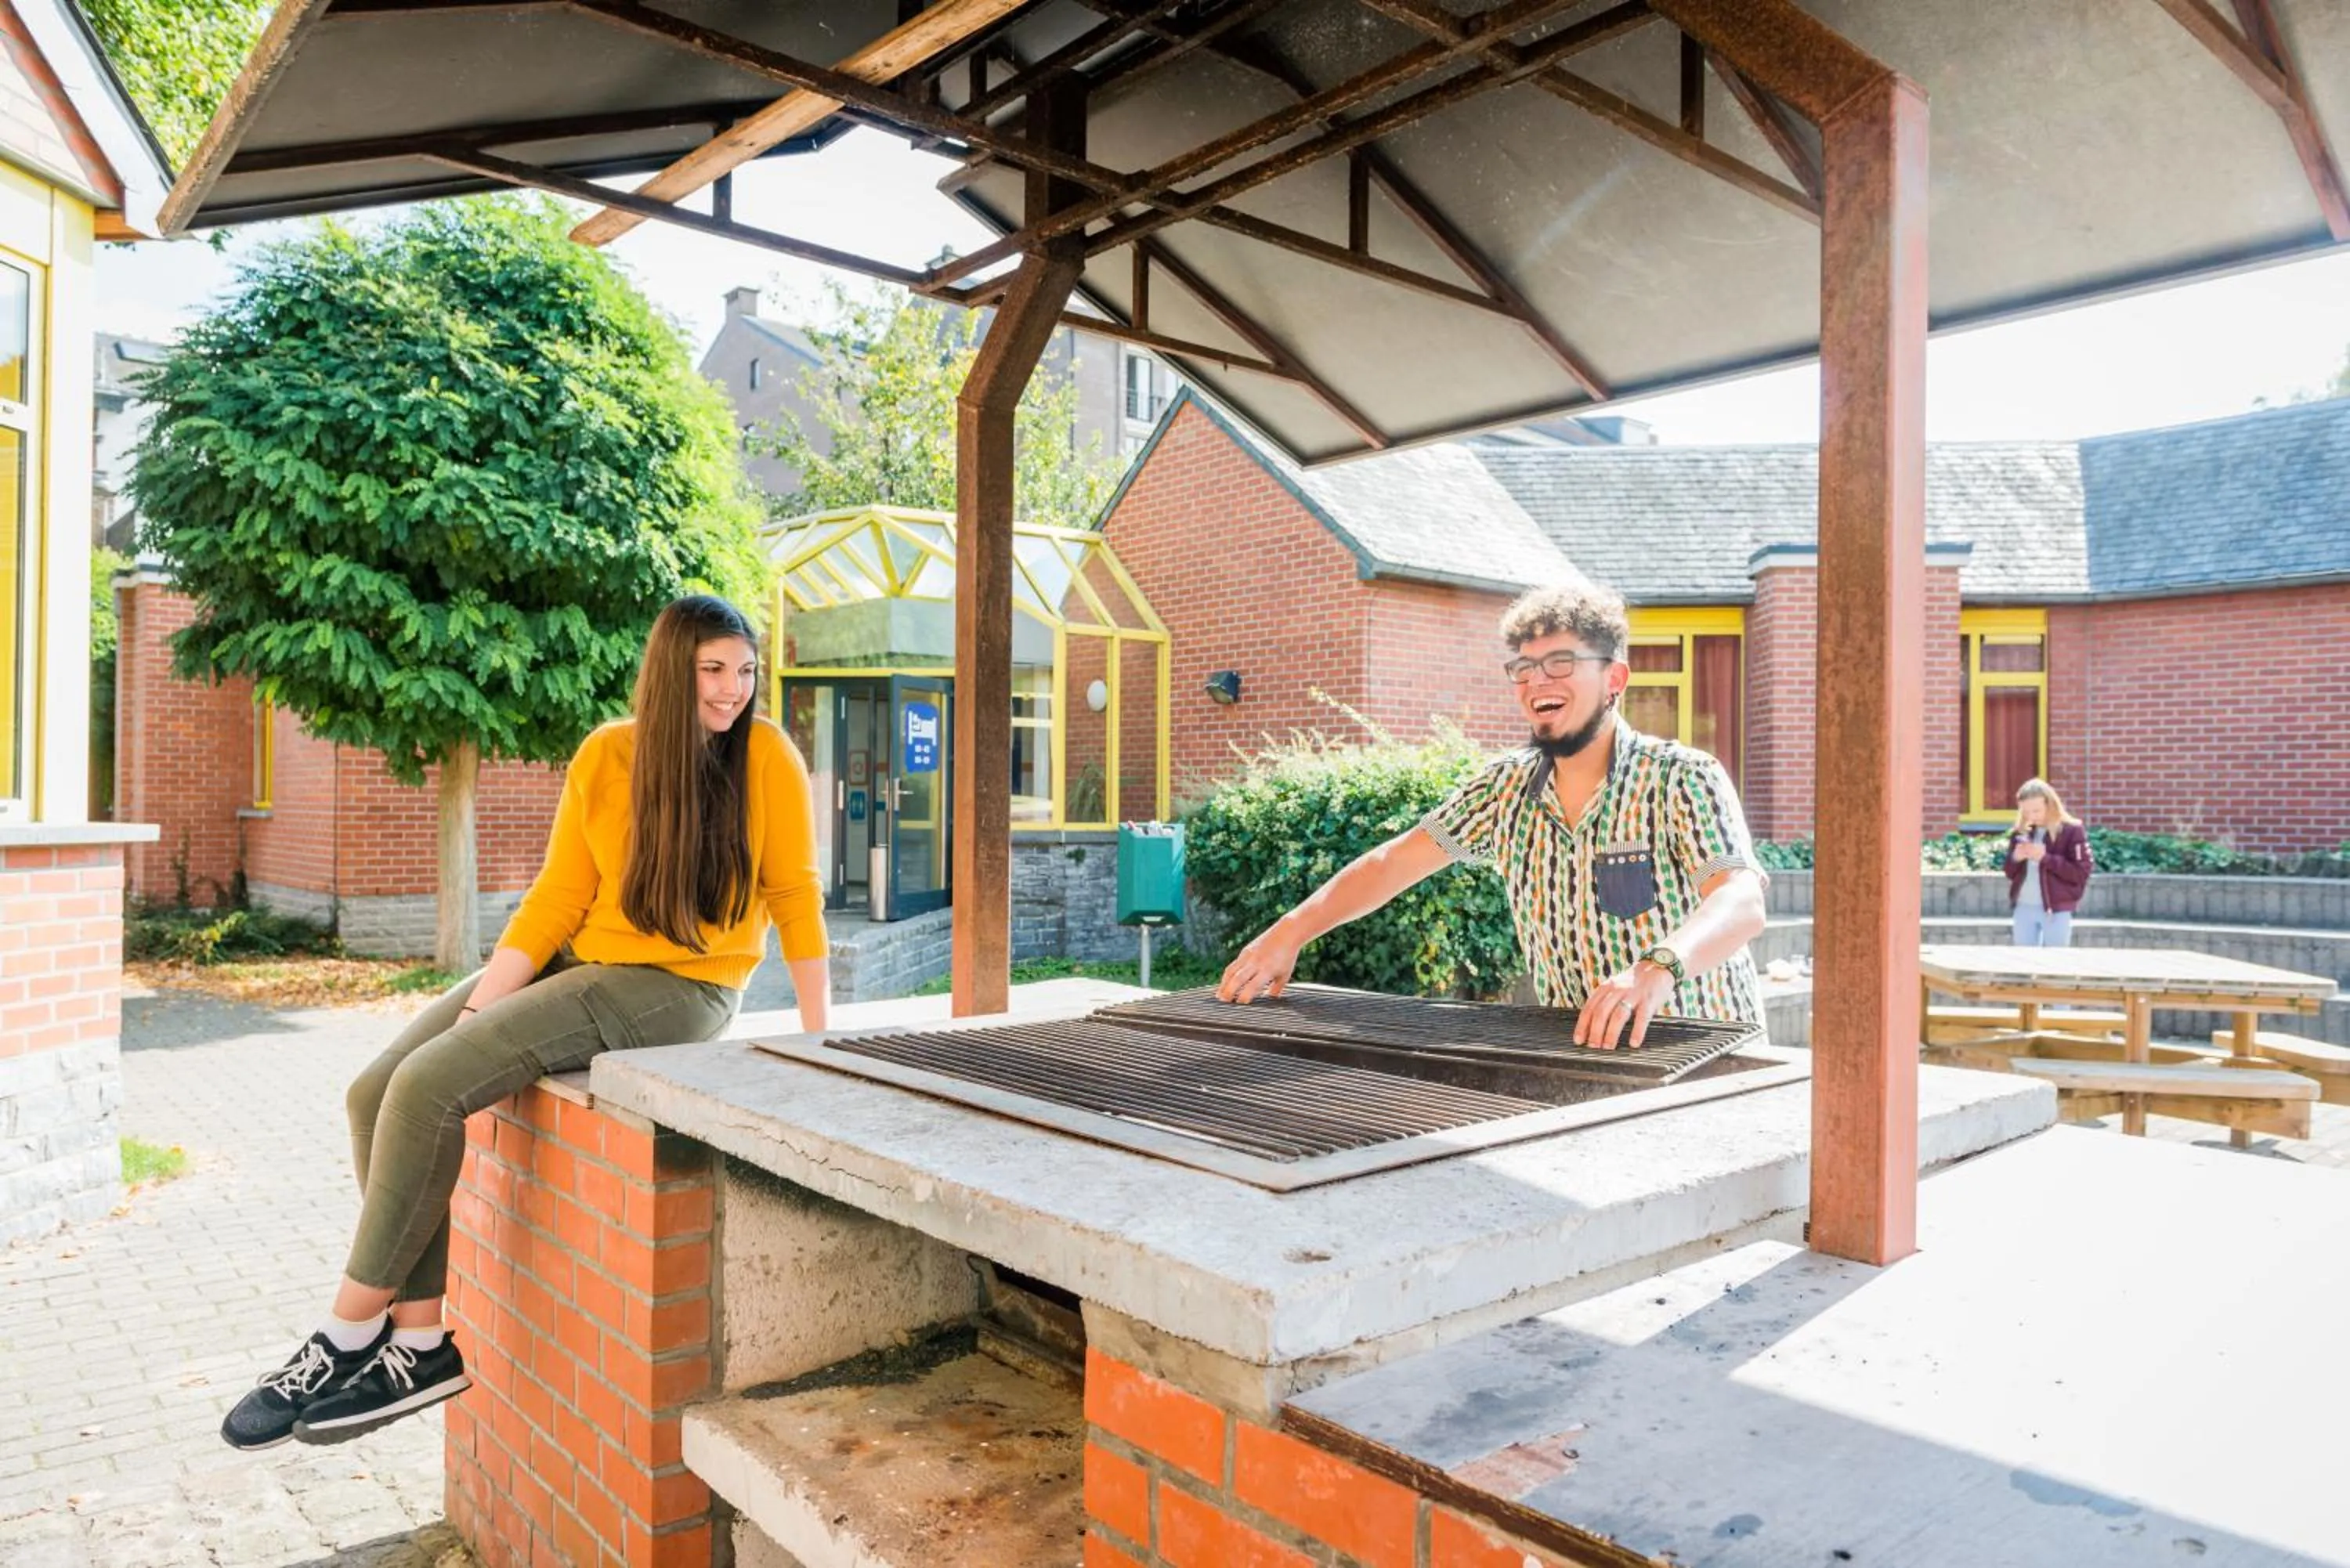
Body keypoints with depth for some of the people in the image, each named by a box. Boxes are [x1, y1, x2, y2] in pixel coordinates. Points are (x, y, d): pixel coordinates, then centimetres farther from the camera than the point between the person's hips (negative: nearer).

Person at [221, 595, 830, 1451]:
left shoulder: (767, 755, -10)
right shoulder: (605, 756, 0)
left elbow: (795, 894, -5)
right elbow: (558, 894, 1)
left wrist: (820, 1039, -6)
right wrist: (481, 1005, -8)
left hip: (678, 988, -6)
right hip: (578, 961, 6)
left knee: (429, 1085, -20)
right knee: (377, 1092, -7)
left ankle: (351, 1328, -2)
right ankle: (421, 1341, -1)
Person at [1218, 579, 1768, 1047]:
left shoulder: (1681, 779, -11)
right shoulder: (1506, 786, 5)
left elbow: (1741, 902, -25)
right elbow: (1393, 862, 6)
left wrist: (1657, 969, -46)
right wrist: (1288, 934, -7)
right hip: (1577, 1054, 4)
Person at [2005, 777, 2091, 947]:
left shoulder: (2072, 831, -5)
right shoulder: (2021, 832, 10)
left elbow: (2081, 873, -11)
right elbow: (2010, 874, 15)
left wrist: (2046, 858, -20)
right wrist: (2015, 859, -7)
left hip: (2057, 910, -5)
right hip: (2023, 908, 5)